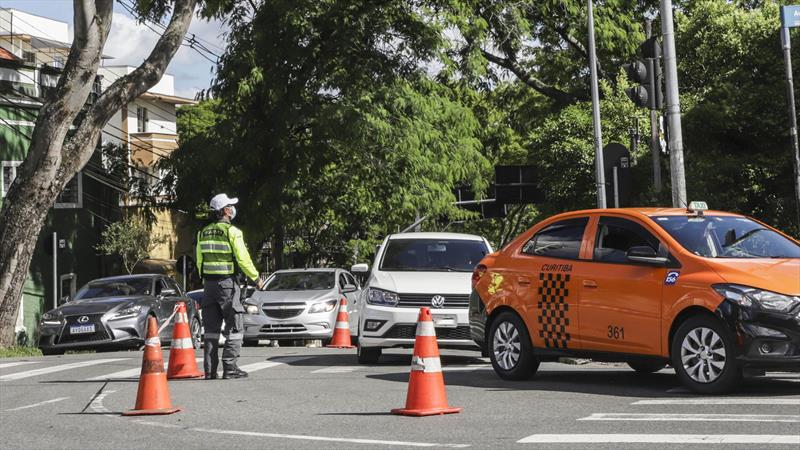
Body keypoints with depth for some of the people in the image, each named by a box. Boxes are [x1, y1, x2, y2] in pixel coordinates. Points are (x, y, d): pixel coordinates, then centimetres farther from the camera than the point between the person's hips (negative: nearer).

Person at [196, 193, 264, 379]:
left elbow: (199, 261, 13)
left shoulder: (204, 233, 10)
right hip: (227, 282, -6)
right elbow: (243, 259, -13)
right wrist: (256, 278, -1)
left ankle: (210, 370, 6)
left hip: (209, 284, 6)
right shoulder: (232, 231, -9)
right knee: (234, 327, 0)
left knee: (211, 329, 8)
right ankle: (229, 368, -6)